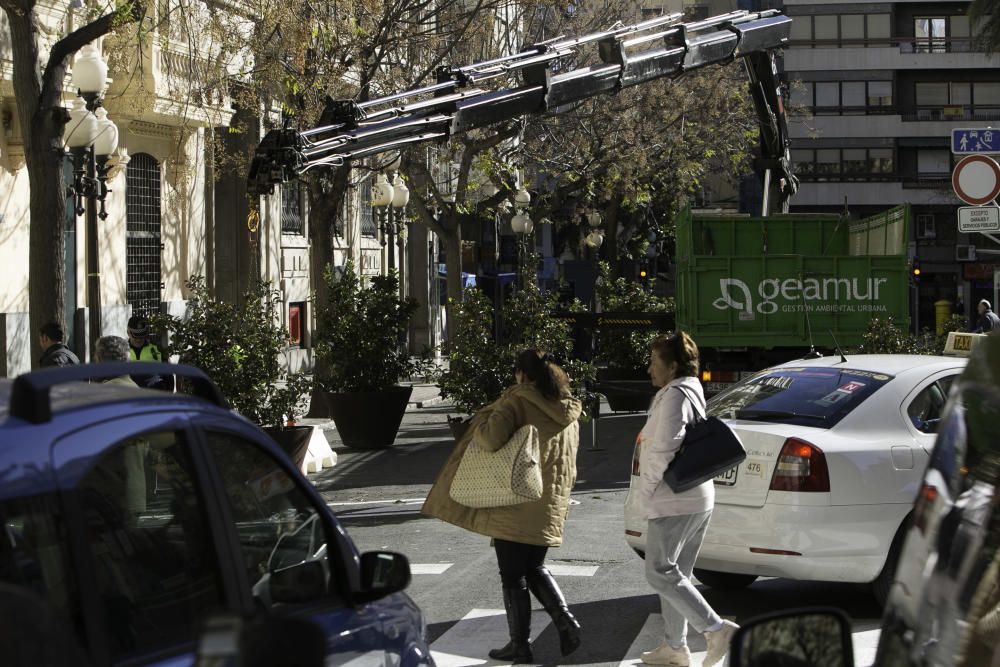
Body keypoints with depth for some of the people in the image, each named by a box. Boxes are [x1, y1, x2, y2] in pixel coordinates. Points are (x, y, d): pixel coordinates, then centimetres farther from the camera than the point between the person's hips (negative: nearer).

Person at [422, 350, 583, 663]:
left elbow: (492, 438, -24)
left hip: (517, 506, -6)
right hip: (551, 506, 6)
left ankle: (520, 645, 8)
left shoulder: (518, 400, -12)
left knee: (513, 576, 4)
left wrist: (481, 421, -4)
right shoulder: (568, 411, 10)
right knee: (535, 568, 21)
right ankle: (565, 621, 3)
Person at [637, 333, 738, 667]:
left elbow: (664, 449, -23)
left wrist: (646, 489, -12)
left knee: (660, 572, -9)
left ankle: (717, 629, -15)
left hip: (674, 502, -10)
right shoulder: (692, 394, 19)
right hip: (698, 499, 10)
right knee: (674, 573, 14)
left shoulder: (675, 395, -14)